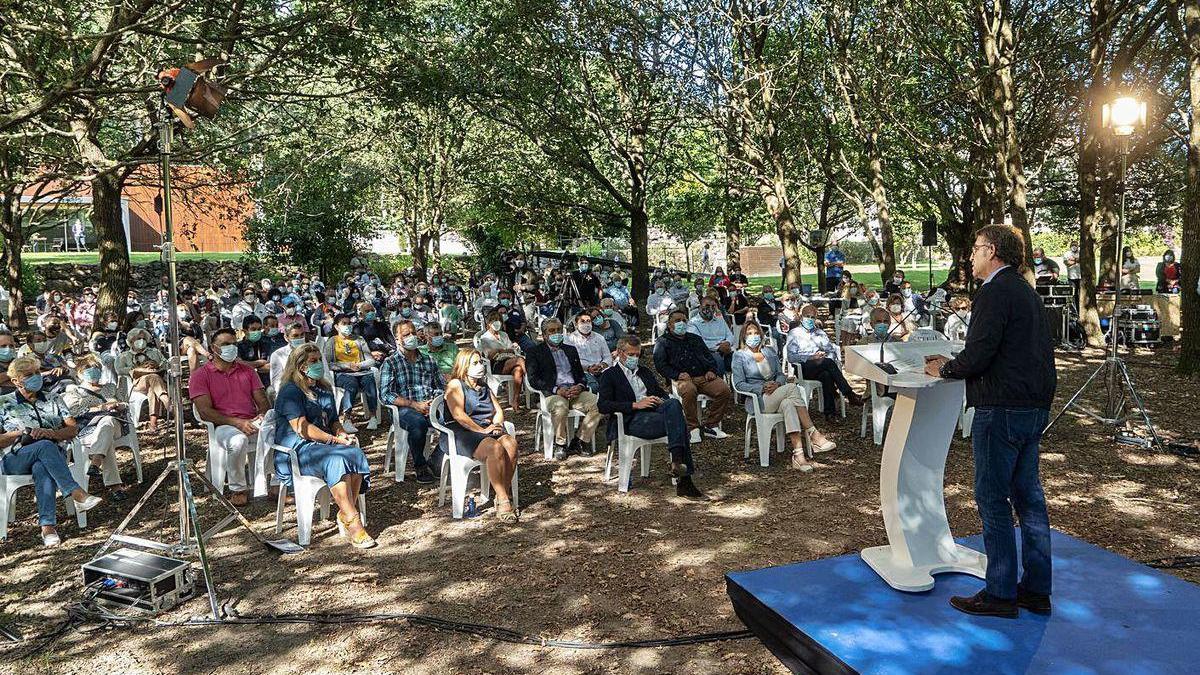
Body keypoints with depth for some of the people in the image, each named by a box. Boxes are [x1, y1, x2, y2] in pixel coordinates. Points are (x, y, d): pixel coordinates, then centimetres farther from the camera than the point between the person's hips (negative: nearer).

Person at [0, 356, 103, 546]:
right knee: (45, 446, -37)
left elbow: (73, 429, 8)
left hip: (52, 456, 1)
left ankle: (47, 527, -50)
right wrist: (20, 434, -9)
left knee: (41, 468, -38)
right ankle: (78, 495, -49)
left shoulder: (54, 401, 18)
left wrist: (50, 433, -11)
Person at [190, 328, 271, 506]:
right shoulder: (200, 375, 6)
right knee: (237, 440, -39)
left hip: (253, 423, 4)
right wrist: (237, 422, -17)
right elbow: (205, 412, -5)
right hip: (224, 425, -4)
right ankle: (237, 489, -16)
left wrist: (263, 415, -10)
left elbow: (262, 400, 15)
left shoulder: (247, 371, 20)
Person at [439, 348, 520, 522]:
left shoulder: (484, 387, 26)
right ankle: (503, 501, -32)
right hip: (460, 433, -6)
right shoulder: (455, 385, 4)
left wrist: (496, 426, -2)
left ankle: (504, 494, -23)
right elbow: (459, 415, -11)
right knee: (495, 448, -34)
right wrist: (482, 430, -17)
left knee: (510, 443, -27)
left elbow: (498, 411, 21)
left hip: (486, 431, 6)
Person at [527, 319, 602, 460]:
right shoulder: (535, 352, 9)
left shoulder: (571, 350, 25)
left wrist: (580, 386, -4)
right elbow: (533, 379, -3)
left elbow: (581, 374, 21)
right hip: (552, 394, -4)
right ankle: (560, 444, -14)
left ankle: (577, 443, -10)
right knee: (560, 408, -38)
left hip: (575, 391, 5)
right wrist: (556, 390, -15)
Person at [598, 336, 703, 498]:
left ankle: (677, 460, -35)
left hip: (654, 411, 5)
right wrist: (635, 405, -12)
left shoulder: (645, 371, 30)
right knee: (678, 423, -29)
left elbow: (662, 393, 28)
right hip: (632, 420, -5)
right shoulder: (609, 375, 10)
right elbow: (602, 406, -4)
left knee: (673, 403, -30)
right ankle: (684, 481, -33)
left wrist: (661, 400, 1)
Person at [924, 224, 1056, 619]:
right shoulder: (1026, 291, 18)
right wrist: (953, 364, 15)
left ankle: (1000, 593, 6)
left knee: (992, 498, -1)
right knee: (1028, 494, 14)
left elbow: (978, 355, -20)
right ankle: (1036, 590, 23)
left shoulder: (994, 293, -14)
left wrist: (945, 370, -2)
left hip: (1002, 408, -10)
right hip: (1035, 405, 10)